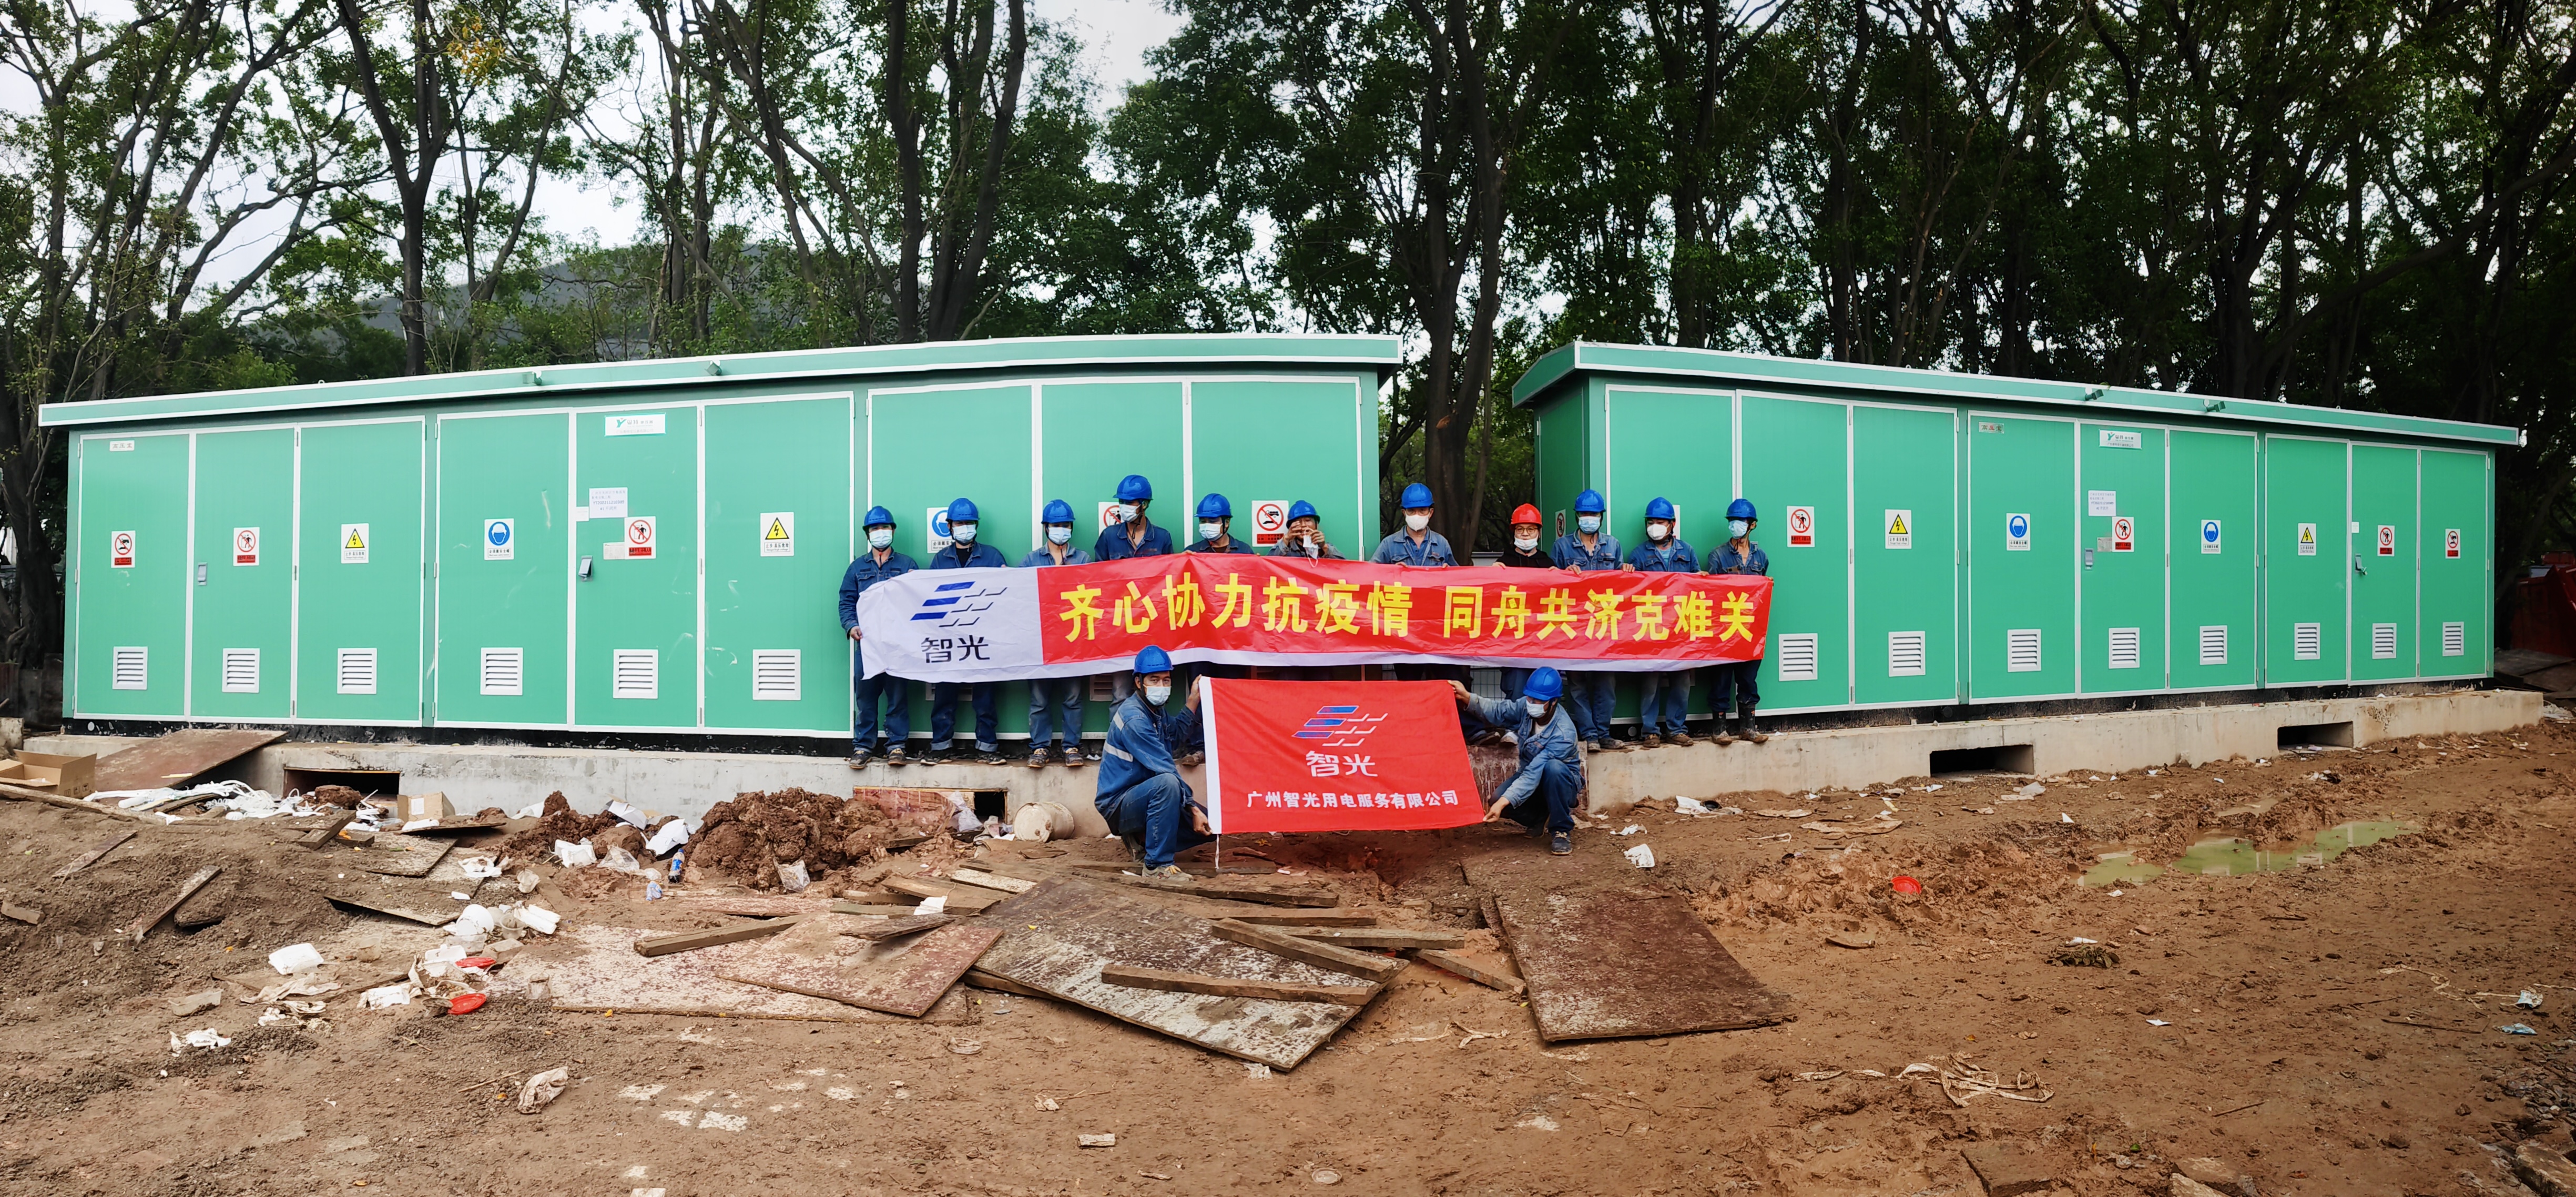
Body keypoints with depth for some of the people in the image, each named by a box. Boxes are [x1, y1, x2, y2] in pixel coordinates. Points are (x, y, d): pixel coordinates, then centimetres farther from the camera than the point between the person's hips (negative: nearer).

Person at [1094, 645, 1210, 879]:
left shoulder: (1157, 708, 7)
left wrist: (1194, 700, 17)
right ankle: (1158, 865, -30)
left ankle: (1143, 840, 11)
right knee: (1167, 783, -38)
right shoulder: (1134, 718, -22)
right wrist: (1193, 808, -24)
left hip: (1141, 797, 9)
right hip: (1118, 804, -9)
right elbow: (1165, 770, -25)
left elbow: (1177, 733, 28)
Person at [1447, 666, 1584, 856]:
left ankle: (1562, 830, -18)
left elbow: (1535, 773, -37)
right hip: (1533, 776, 5)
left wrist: (1503, 802, -43)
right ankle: (1542, 819, 8)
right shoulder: (1526, 706, -16)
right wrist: (1467, 697, -31)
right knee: (1498, 800, -23)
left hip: (1562, 782, -5)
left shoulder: (1564, 733, -33)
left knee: (1552, 767, -39)